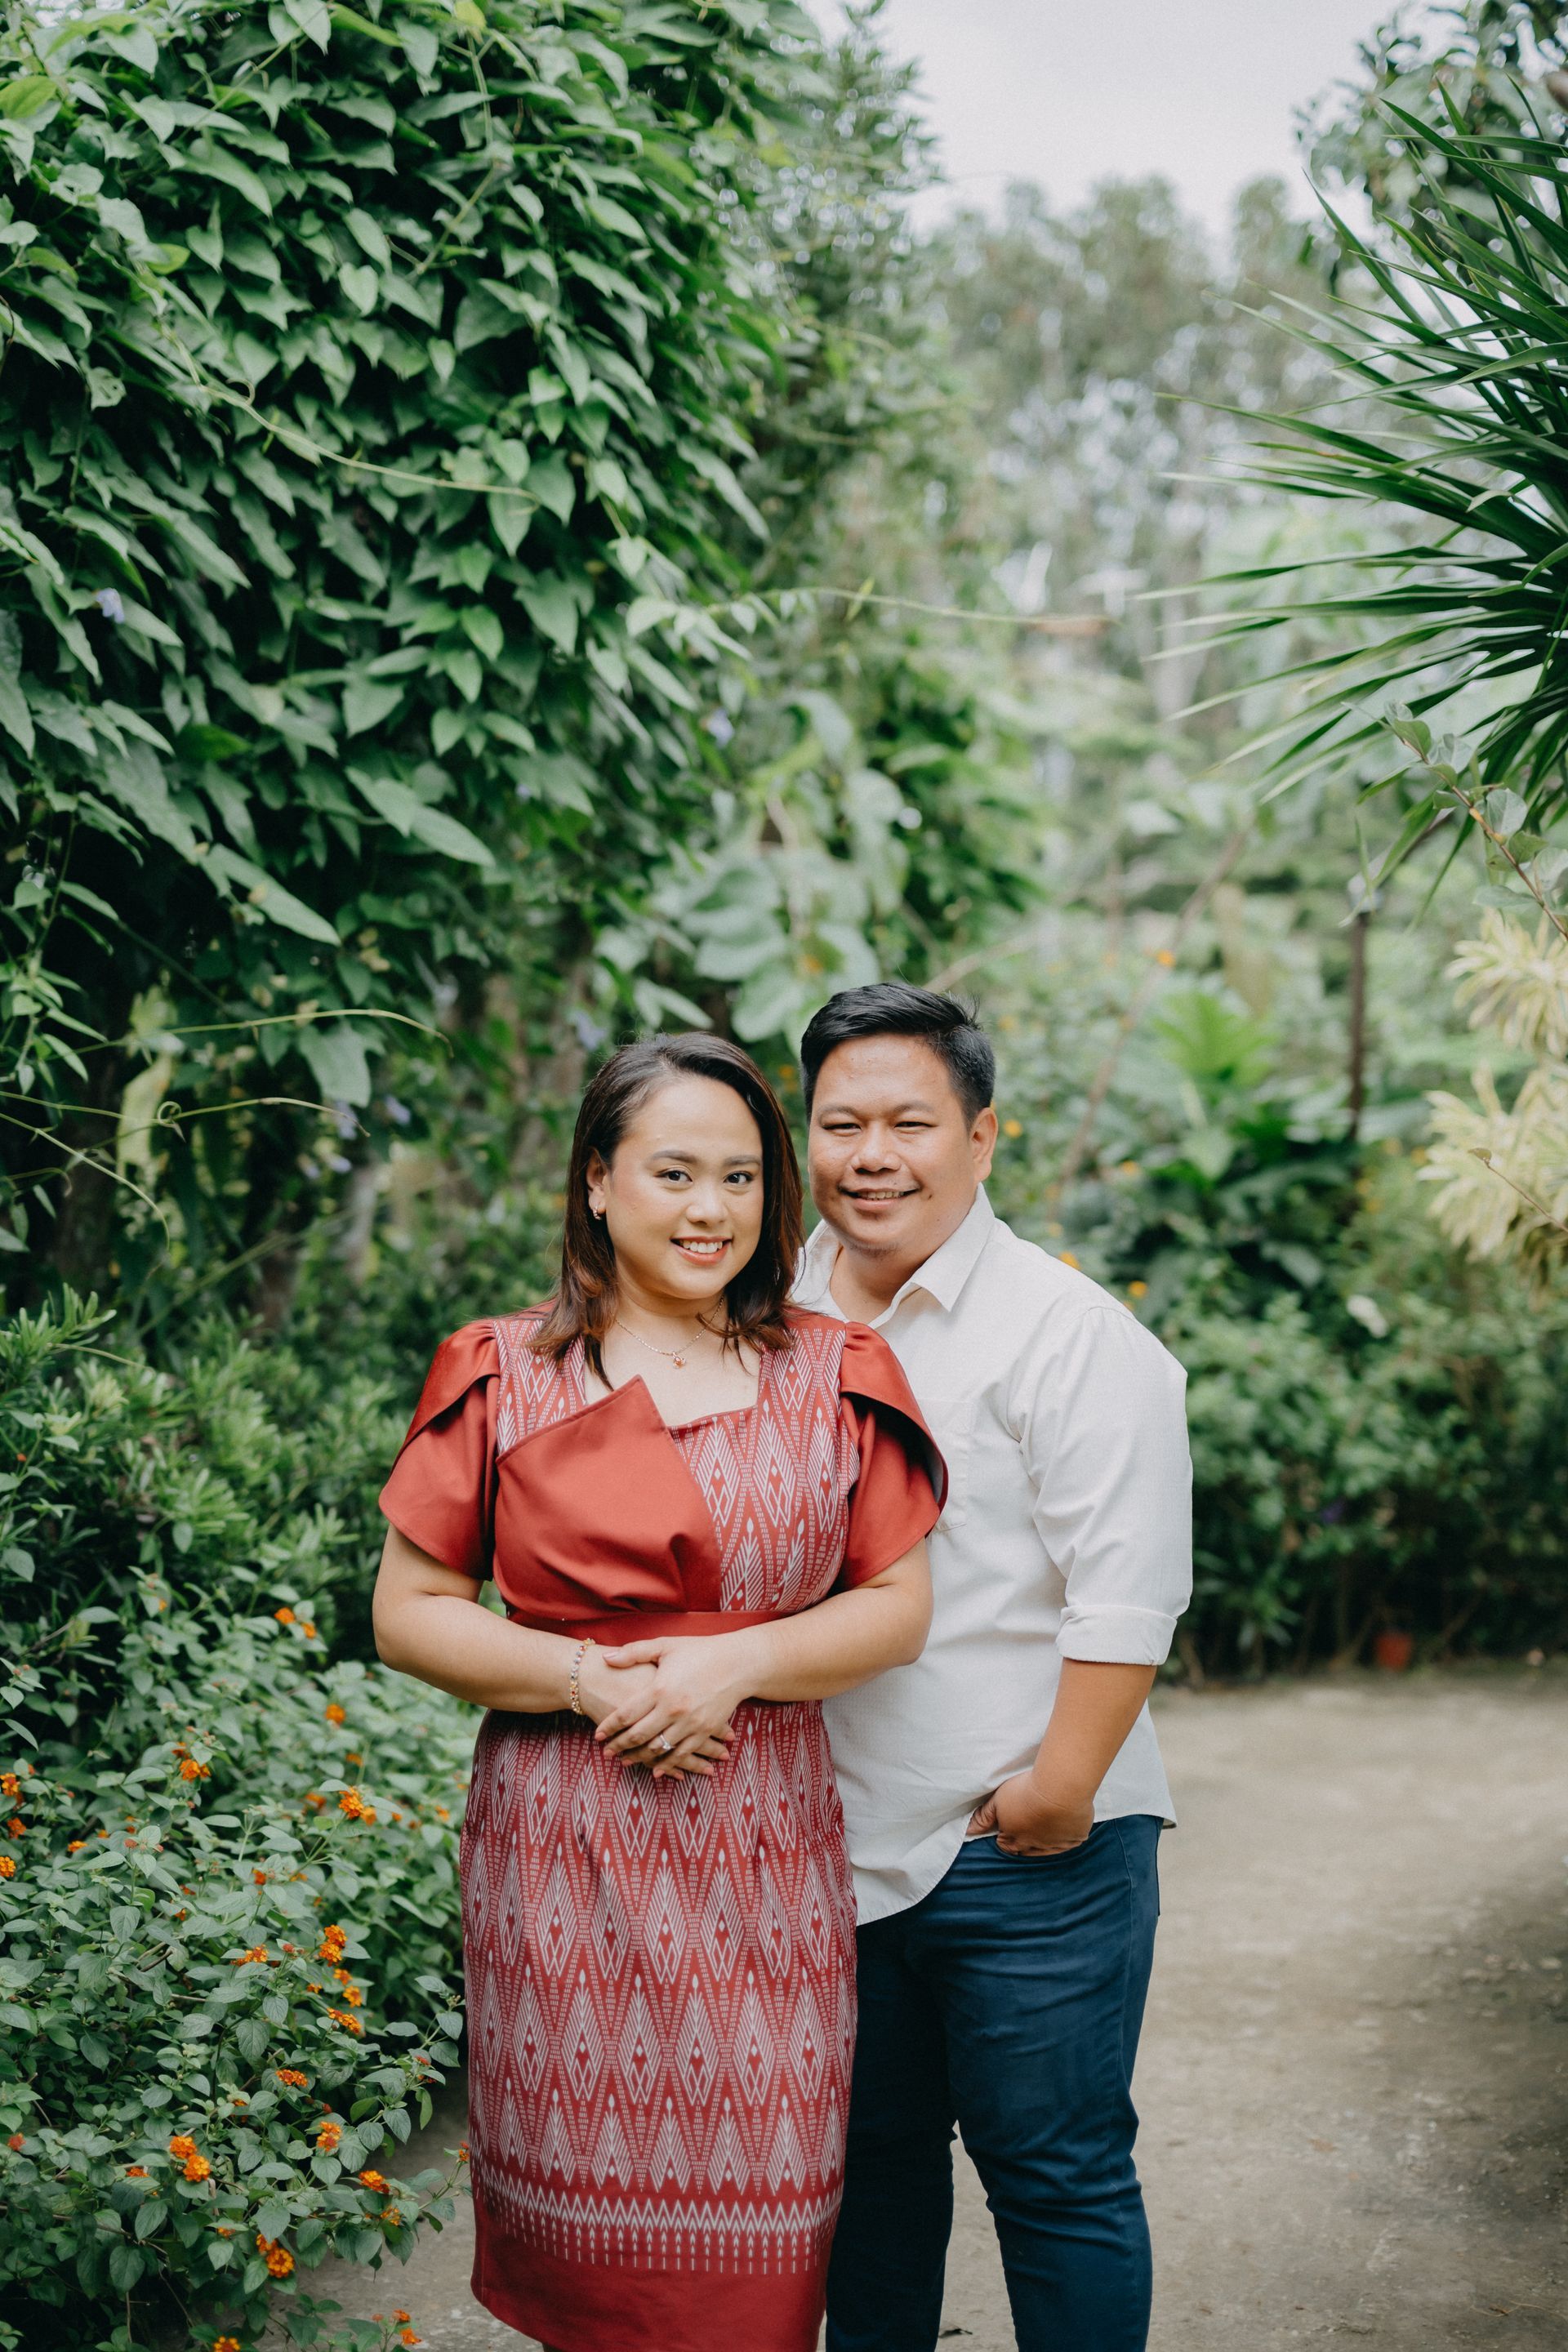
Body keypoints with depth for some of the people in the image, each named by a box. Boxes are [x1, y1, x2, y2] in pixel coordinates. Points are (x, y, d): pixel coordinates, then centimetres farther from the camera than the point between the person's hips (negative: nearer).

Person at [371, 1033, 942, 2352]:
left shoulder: (833, 1378, 7)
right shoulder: (504, 1379, 3)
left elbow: (900, 1606, 6)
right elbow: (407, 1614, 3)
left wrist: (737, 1662, -11)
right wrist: (583, 1676, -12)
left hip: (765, 1855, 1)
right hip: (564, 1856, -1)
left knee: (754, 2239, 2)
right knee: (583, 2225, 4)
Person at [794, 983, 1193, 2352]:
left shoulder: (1070, 1334, -12)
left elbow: (1127, 1589, -16)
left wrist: (1059, 1791, -17)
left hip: (1025, 1854, -6)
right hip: (834, 1836, 6)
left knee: (1055, 2173, 3)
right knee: (871, 2154, 19)